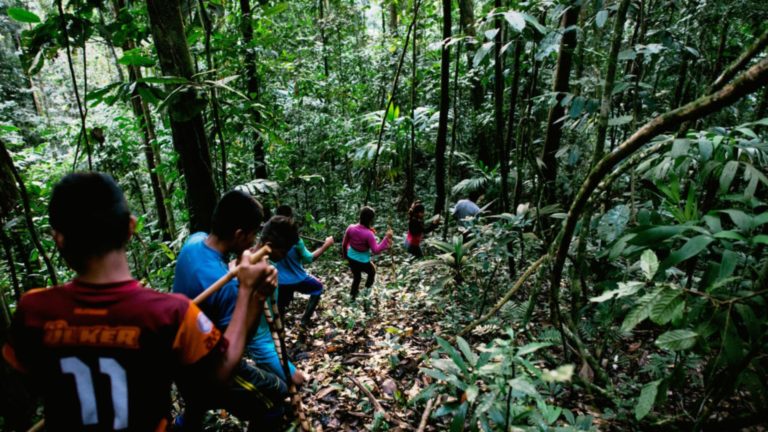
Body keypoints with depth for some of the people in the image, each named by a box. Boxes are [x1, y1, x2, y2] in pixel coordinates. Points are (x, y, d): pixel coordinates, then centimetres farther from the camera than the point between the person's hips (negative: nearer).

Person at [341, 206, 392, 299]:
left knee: (356, 277, 31)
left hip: (351, 258, 5)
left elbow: (344, 244, -3)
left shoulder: (351, 228, -16)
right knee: (372, 272, 31)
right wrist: (387, 238, -24)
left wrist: (345, 254, 17)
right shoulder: (369, 234, -31)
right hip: (363, 262, -5)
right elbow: (376, 250, -23)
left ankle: (353, 295, 47)